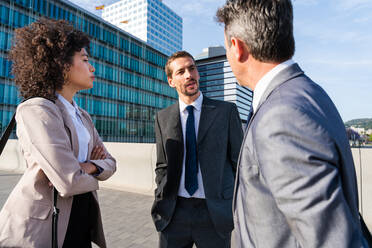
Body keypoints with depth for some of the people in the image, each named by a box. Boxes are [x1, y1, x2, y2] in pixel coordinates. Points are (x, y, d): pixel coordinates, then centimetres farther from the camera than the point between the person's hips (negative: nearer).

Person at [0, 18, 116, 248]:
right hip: (41, 229, -7)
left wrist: (88, 167, -15)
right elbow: (70, 182, -26)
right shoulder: (35, 110, -18)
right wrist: (93, 177, -5)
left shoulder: (83, 117, 8)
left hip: (82, 219, 7)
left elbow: (110, 163, 6)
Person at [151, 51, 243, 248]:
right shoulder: (162, 117, 4)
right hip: (174, 212, 2)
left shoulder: (226, 111, -3)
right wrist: (161, 202, 2)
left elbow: (239, 161, 0)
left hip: (215, 212, -1)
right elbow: (162, 165, 10)